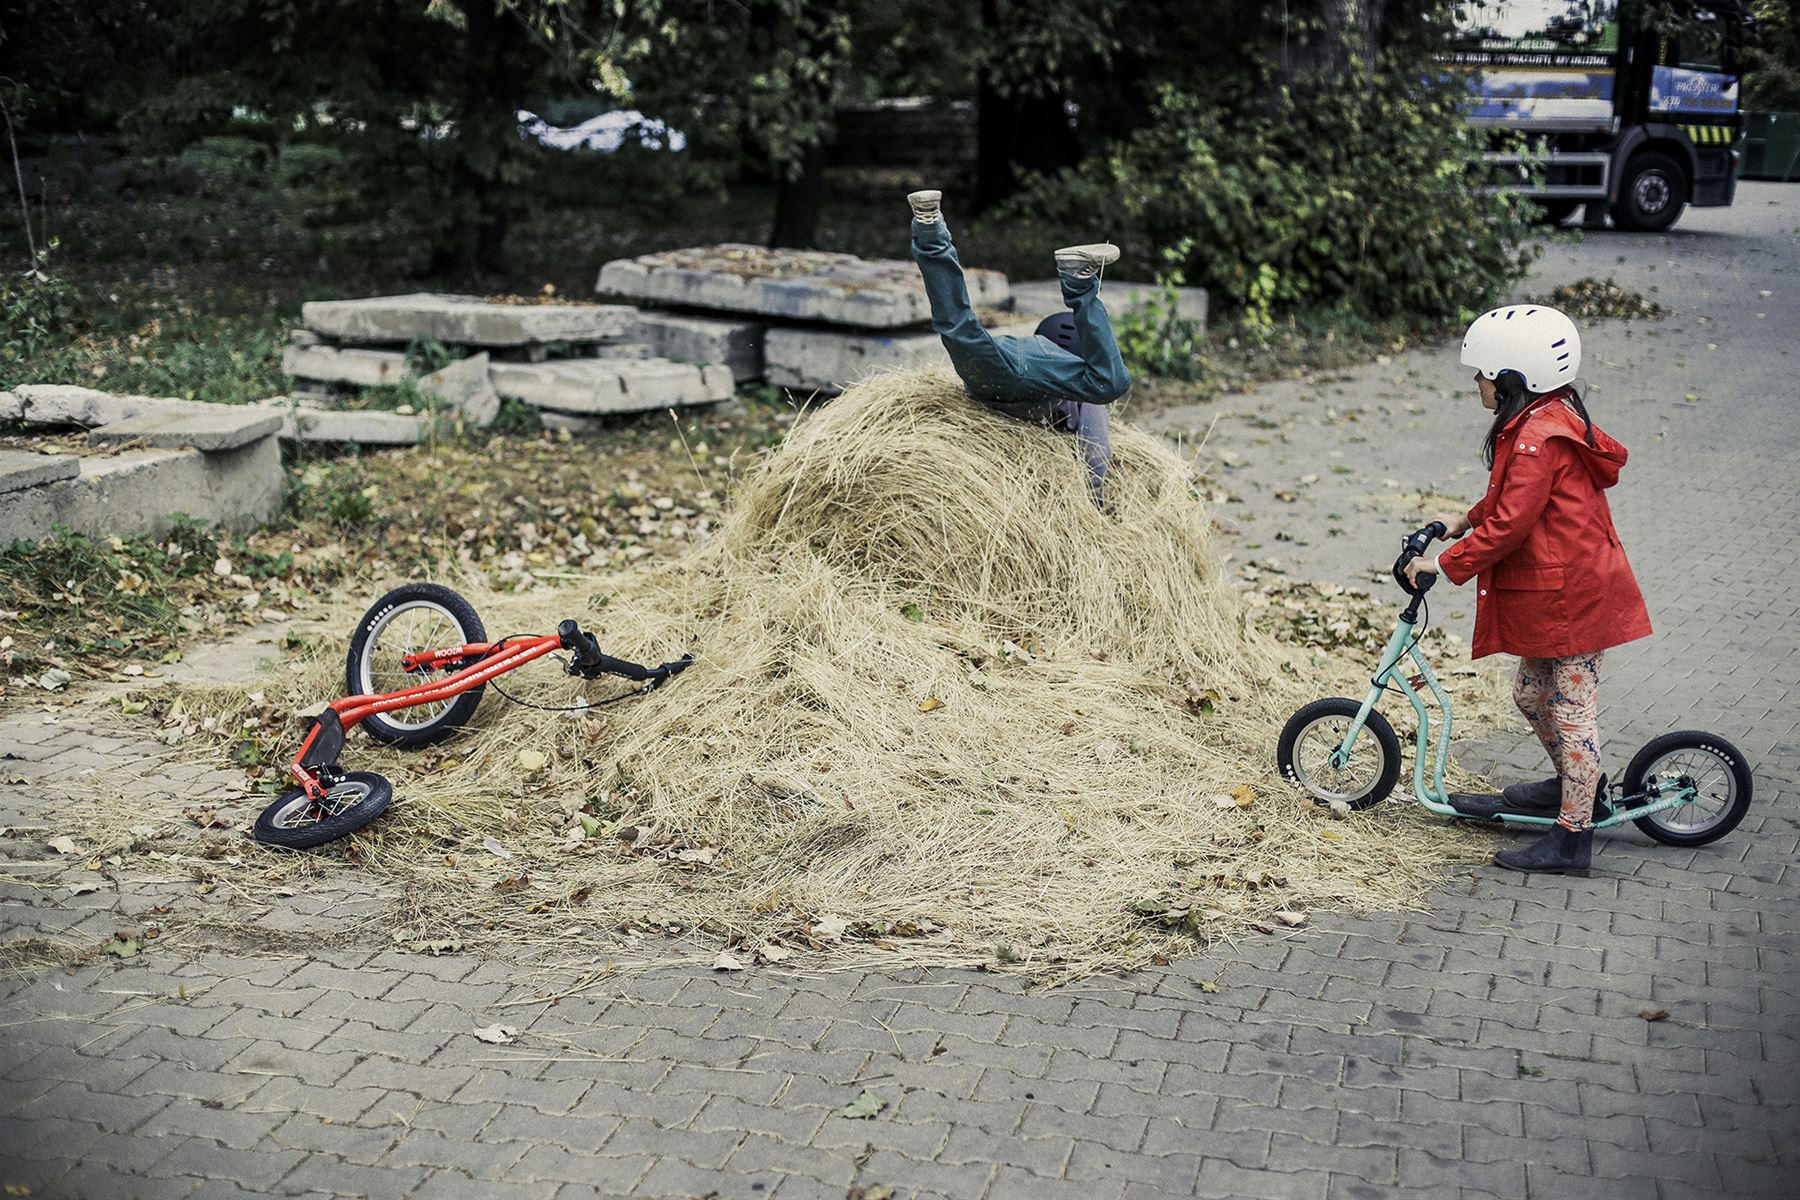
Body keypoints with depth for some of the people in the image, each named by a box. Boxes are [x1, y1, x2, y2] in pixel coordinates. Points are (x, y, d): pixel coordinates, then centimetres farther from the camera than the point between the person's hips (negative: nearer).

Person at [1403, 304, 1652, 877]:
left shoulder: (1538, 438, -22)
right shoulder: (1552, 414, 11)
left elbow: (1510, 525, -24)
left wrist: (1446, 564, -18)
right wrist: (1467, 519, 23)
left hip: (1570, 594, -10)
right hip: (1557, 590, 10)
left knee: (1572, 710, -3)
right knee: (1533, 694, 21)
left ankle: (1572, 839, 4)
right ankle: (1576, 783, 41)